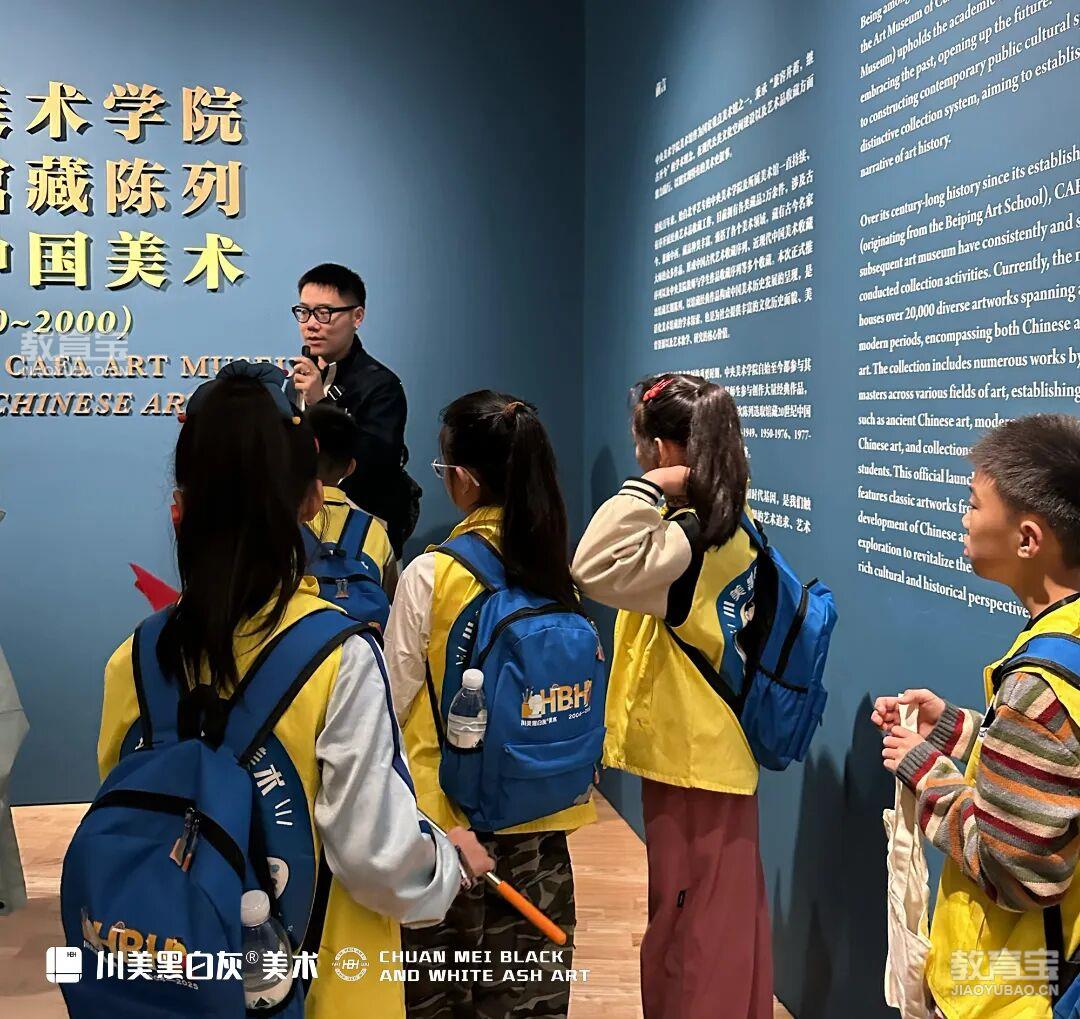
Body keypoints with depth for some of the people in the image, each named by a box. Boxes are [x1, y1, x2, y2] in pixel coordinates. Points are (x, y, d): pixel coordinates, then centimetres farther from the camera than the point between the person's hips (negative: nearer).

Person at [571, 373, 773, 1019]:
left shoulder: (686, 537, -22)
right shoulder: (731, 528, 6)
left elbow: (596, 570, -38)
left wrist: (647, 488, -30)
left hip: (688, 757, -9)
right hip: (725, 748, 9)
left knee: (687, 927, 5)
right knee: (729, 913, 21)